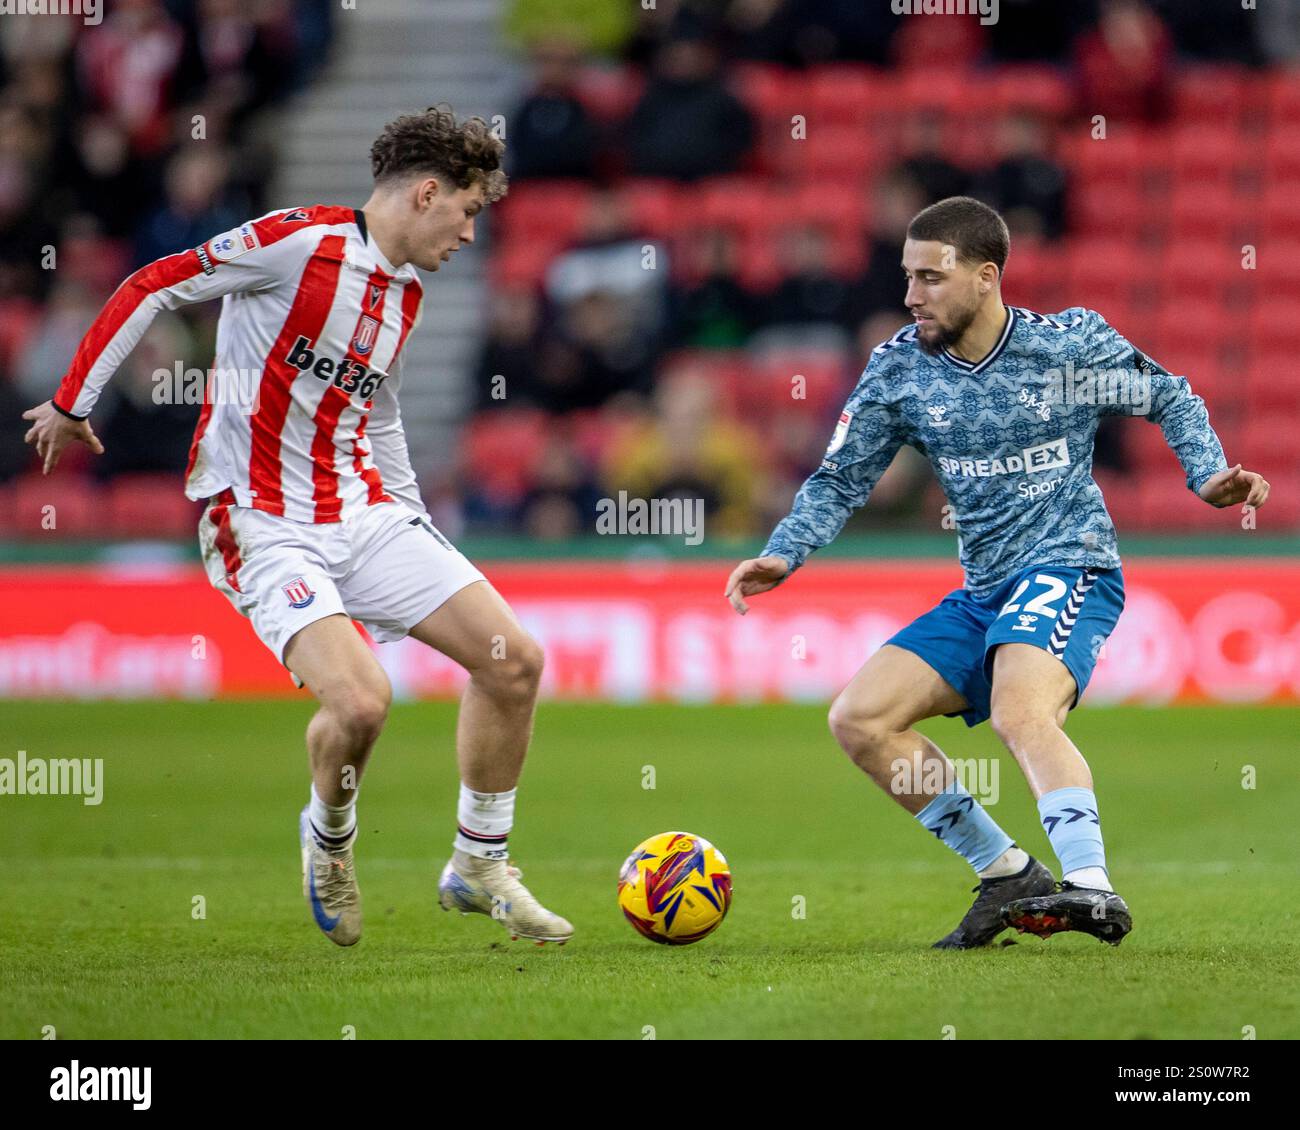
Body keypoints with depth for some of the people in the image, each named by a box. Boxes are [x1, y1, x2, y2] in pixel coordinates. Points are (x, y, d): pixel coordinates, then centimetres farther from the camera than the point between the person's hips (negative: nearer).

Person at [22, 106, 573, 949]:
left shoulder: (405, 293, 12)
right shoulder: (296, 243, -14)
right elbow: (151, 288, -9)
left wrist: (419, 529, 26)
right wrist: (73, 404, -6)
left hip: (366, 516, 8)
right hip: (266, 526, -8)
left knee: (514, 660, -3)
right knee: (361, 701, -26)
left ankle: (480, 865, 16)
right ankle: (330, 836, 9)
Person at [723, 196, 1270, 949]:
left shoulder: (1073, 345, -6)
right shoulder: (899, 369, 3)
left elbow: (1170, 399, 10)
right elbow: (840, 480, 10)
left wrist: (1209, 475, -7)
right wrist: (785, 554, -6)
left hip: (1069, 569, -7)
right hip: (982, 594, 7)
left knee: (1021, 715, -34)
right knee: (859, 719, -4)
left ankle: (1092, 886, -49)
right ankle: (1007, 874, 1)